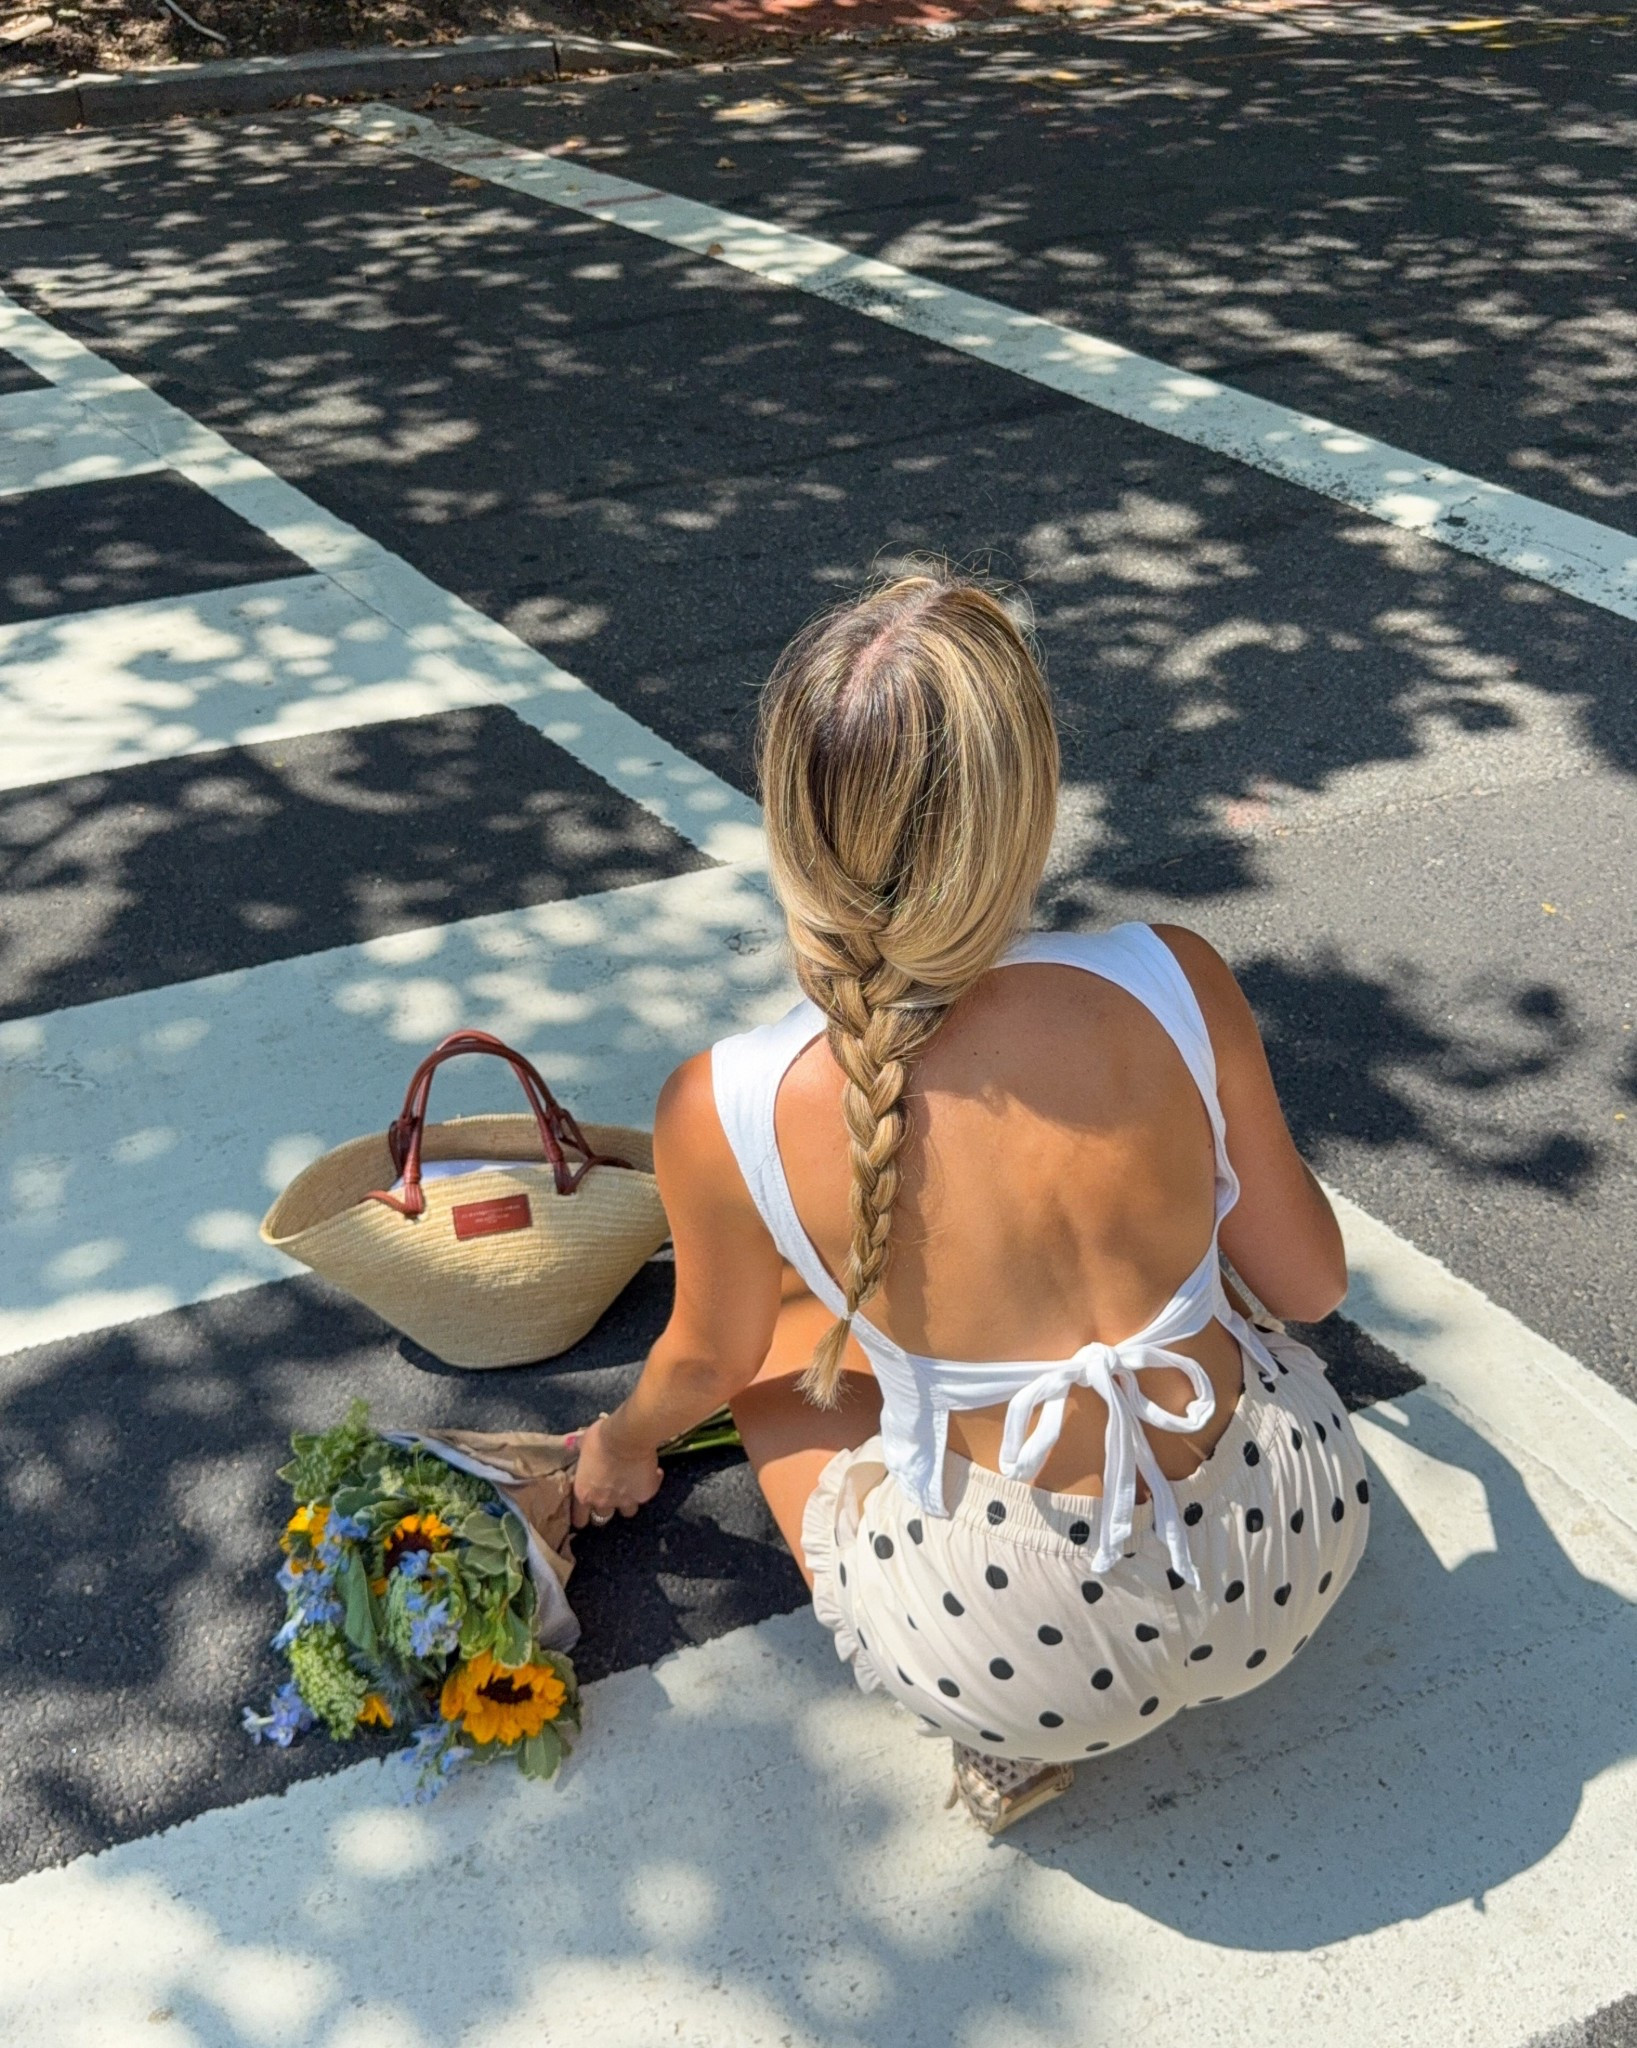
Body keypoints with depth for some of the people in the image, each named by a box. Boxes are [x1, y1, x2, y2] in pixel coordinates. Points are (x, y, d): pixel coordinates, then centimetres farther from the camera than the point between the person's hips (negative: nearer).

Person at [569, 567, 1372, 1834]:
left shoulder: (726, 1114, -22)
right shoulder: (1174, 987, -20)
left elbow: (711, 1363, -1)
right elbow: (1310, 1286, -4)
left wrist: (621, 1445, 23)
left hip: (1014, 1658, -2)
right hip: (1293, 1558, 3)